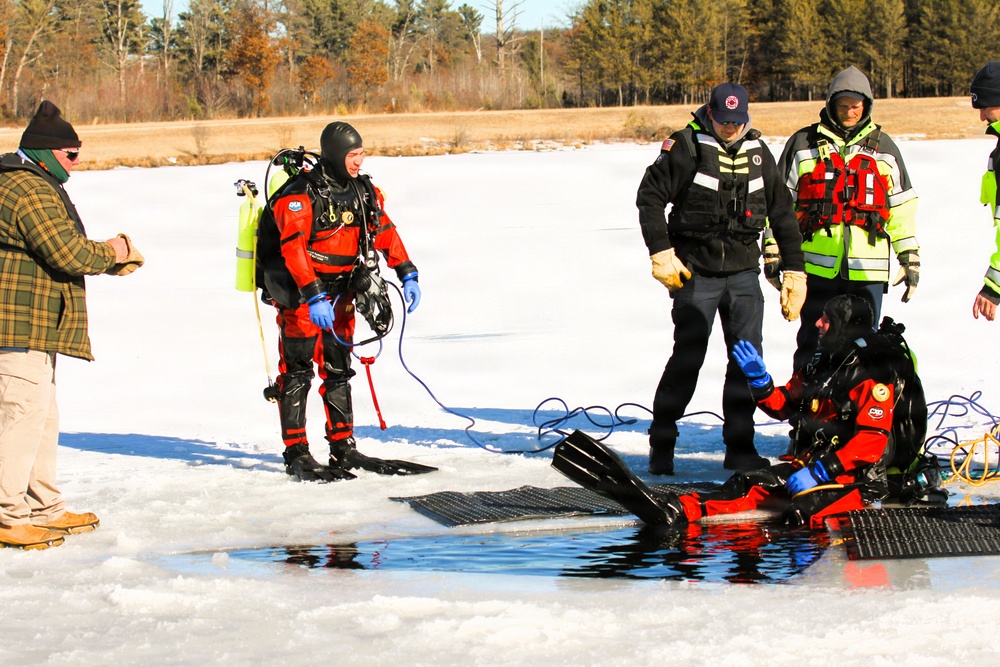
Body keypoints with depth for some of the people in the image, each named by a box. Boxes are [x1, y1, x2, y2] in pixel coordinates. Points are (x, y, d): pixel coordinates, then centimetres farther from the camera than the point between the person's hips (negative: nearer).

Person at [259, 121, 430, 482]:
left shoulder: (363, 190, 4)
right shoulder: (301, 194, -19)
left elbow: (385, 232, 12)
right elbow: (293, 249, -26)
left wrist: (408, 275, 3)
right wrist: (313, 297, -33)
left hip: (340, 292, 7)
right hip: (299, 293, -7)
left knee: (338, 370, 12)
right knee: (297, 370, -4)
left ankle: (343, 449, 18)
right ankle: (296, 453, -1)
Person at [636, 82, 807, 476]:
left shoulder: (757, 152, 9)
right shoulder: (686, 146, -5)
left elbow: (781, 211, 15)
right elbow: (649, 196, -5)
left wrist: (794, 269, 12)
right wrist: (661, 251, -12)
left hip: (744, 271, 4)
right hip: (696, 272, -4)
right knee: (687, 358, -5)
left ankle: (739, 447, 7)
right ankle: (661, 444, 7)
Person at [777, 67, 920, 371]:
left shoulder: (883, 147, 13)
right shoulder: (804, 143, 8)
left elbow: (902, 206, 16)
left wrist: (910, 255, 11)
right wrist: (773, 250, 4)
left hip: (867, 267, 1)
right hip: (816, 266, -1)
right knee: (813, 346, 2)